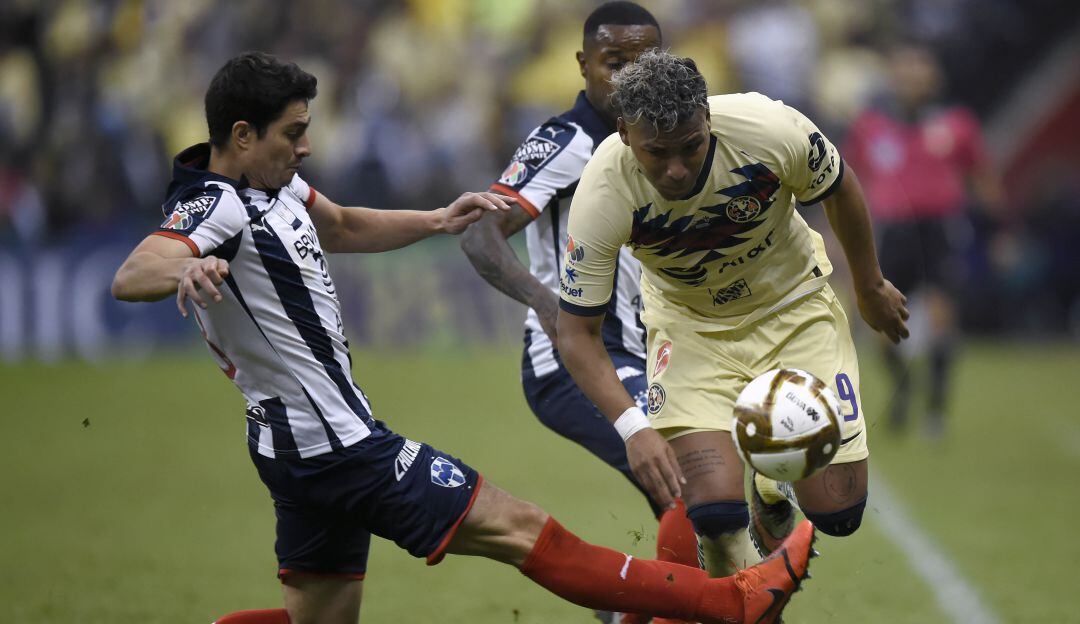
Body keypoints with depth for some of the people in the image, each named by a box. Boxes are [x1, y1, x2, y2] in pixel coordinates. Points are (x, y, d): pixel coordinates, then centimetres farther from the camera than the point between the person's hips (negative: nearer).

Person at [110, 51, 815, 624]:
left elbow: (342, 227, 27)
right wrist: (186, 267, -60)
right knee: (521, 529, -5)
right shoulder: (215, 206, -21)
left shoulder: (272, 182, 8)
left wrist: (438, 220, 14)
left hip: (305, 446, 11)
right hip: (339, 444, -11)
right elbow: (130, 277, -38)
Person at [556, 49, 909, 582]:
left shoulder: (771, 129, -30)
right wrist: (632, 426, -34)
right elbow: (577, 333, -19)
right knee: (714, 515, -22)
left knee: (837, 513, -6)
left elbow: (840, 191, -6)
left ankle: (772, 492, 32)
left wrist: (871, 288, 9)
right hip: (689, 324, -1)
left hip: (792, 305, 1)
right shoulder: (601, 197, -29)